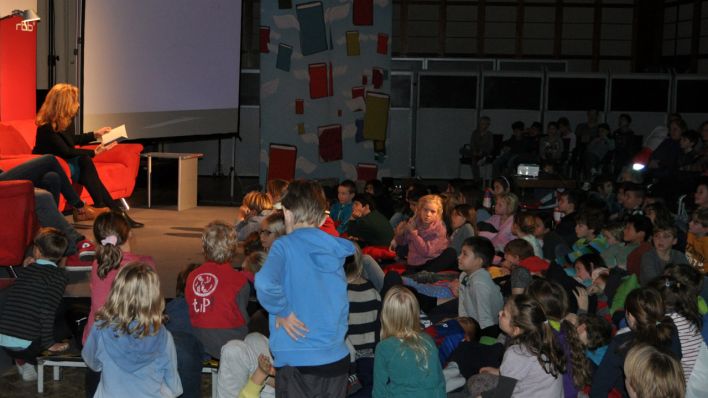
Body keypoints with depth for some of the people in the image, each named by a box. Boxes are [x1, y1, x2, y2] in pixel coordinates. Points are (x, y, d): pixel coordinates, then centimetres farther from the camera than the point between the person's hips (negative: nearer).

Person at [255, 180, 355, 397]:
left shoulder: (286, 245, -10)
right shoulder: (336, 249, 5)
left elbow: (265, 283, -28)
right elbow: (340, 303, 12)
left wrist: (282, 312, -14)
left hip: (296, 361, -4)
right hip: (336, 359, 4)